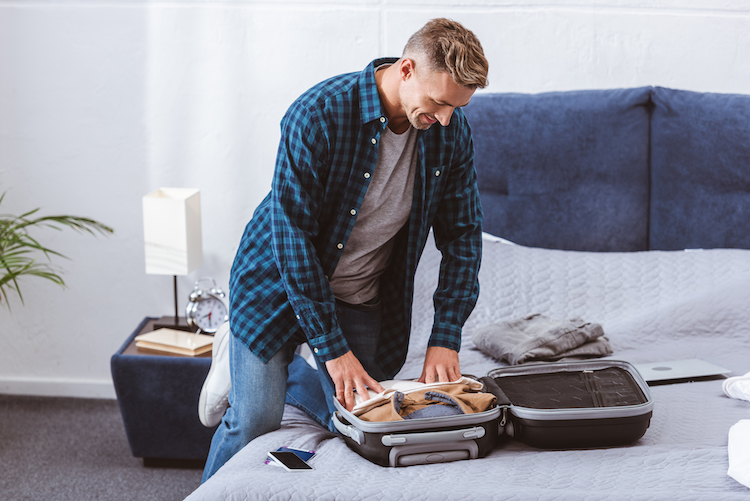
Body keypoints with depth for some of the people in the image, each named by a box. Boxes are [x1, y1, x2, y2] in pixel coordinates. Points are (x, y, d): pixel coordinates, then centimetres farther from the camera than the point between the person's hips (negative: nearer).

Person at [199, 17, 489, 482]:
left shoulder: (452, 132, -13)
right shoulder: (319, 114, -29)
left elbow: (463, 234, -3)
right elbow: (293, 234, -27)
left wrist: (445, 339, -12)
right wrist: (333, 349, -27)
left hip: (364, 299, 5)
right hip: (280, 282, -5)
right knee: (255, 419, -11)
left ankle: (273, 368, 28)